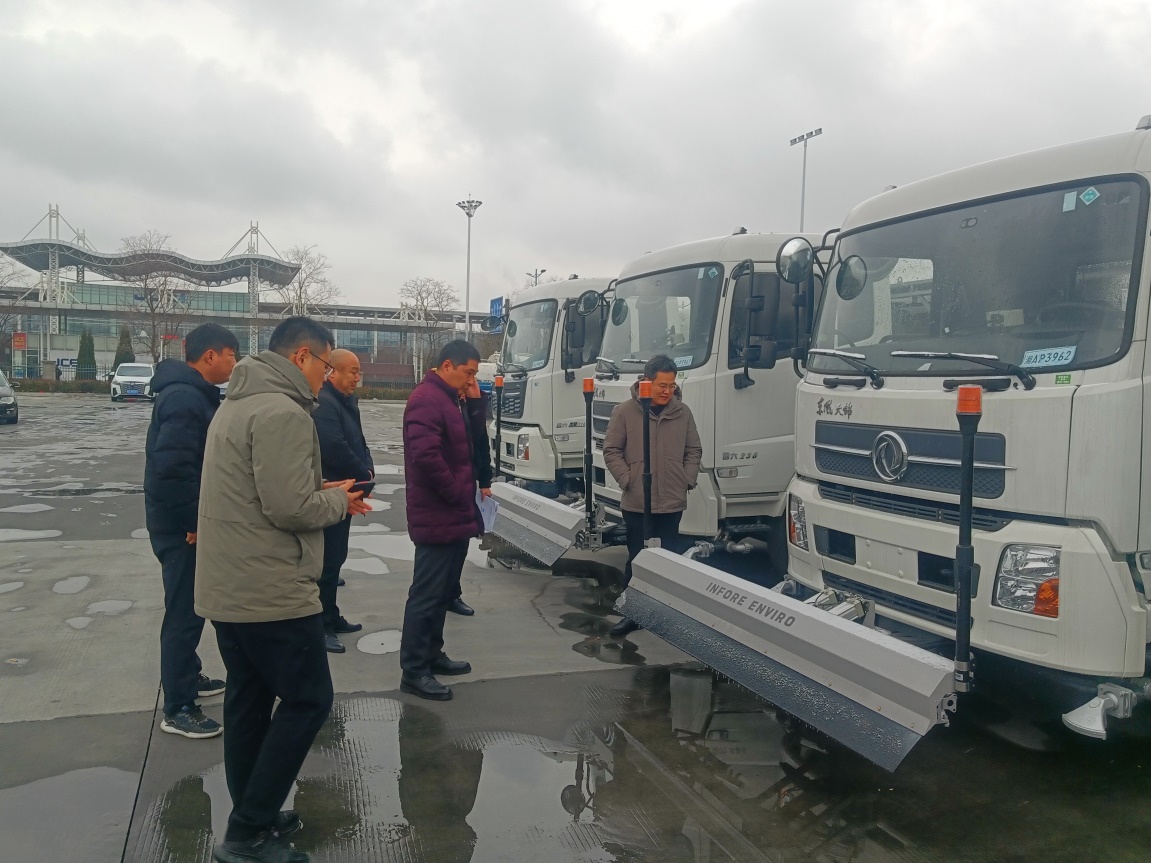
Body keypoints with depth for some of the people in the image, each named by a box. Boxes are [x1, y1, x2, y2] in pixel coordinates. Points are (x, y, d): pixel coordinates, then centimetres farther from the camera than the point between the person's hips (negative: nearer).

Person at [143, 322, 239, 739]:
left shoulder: (192, 393, 11)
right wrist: (195, 522, -20)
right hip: (183, 527, -10)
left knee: (190, 607, 23)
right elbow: (172, 468, -30)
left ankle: (189, 675, 39)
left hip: (188, 523, 10)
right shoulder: (186, 398, -22)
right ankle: (178, 709, 10)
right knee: (185, 612, -1)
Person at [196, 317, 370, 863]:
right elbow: (290, 509, -23)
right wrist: (337, 500, -5)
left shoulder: (238, 403, 15)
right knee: (307, 700, 1)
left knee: (249, 699, 17)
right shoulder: (283, 412, -19)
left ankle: (251, 818, 30)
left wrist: (320, 490, 10)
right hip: (270, 591, -10)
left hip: (226, 588, 10)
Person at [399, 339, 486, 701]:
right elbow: (425, 455, -28)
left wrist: (476, 401, 2)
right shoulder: (426, 399, -18)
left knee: (443, 590, 18)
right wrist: (456, 493, -18)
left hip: (455, 514, 10)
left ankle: (432, 654, 30)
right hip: (438, 516, -10)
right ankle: (414, 671, 4)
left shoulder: (451, 400, 15)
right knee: (427, 593, -4)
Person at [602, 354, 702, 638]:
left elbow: (694, 451, 10)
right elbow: (611, 450, -1)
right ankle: (632, 613, 19)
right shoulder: (625, 412, -5)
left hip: (673, 502, 2)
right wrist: (627, 480, -9)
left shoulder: (683, 413, 2)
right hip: (637, 503, -2)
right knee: (636, 558, 8)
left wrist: (687, 480, 0)